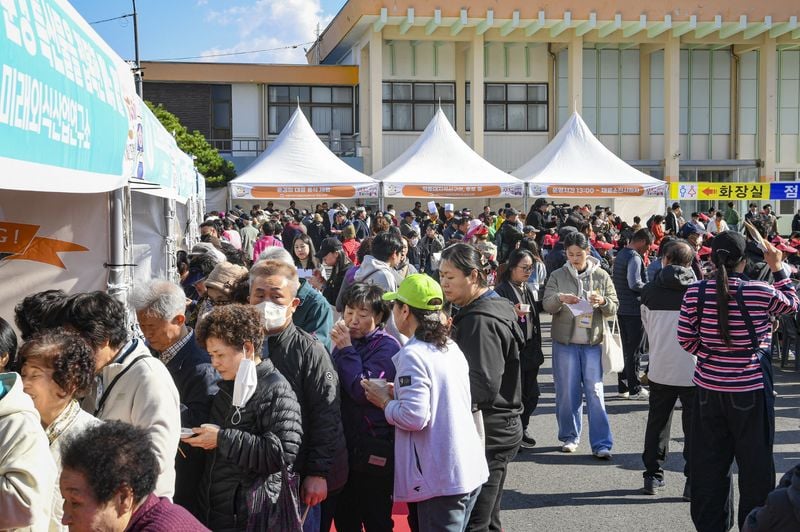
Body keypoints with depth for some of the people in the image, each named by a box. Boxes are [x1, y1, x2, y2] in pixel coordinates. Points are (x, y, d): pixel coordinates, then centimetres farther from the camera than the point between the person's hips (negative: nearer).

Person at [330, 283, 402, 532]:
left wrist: (347, 350, -18)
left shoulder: (386, 346, -12)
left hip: (373, 452, -7)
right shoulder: (346, 342, 9)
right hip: (344, 446, 7)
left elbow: (363, 391, -23)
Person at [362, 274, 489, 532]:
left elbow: (414, 417, -22)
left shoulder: (413, 355, -15)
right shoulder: (451, 347, 10)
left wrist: (385, 401, -4)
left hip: (441, 480, -8)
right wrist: (401, 394, 11)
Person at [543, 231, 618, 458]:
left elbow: (613, 308, 5)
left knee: (595, 392, -2)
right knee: (567, 392, 7)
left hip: (593, 343, 0)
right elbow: (547, 305, -5)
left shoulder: (601, 276, 5)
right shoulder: (558, 276, 4)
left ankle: (601, 443, 1)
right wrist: (560, 298, -25)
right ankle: (570, 437, 22)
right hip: (565, 342, 0)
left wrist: (602, 302, -17)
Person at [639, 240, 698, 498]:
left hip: (660, 368, 2)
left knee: (657, 422, 15)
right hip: (693, 370, -2)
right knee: (694, 427, 6)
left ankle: (652, 476, 20)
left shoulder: (650, 291, -1)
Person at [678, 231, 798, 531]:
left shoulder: (695, 293, -8)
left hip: (708, 390, 2)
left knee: (709, 465, 13)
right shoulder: (761, 293, -12)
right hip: (750, 390, -2)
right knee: (755, 466, 12)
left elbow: (685, 339, -1)